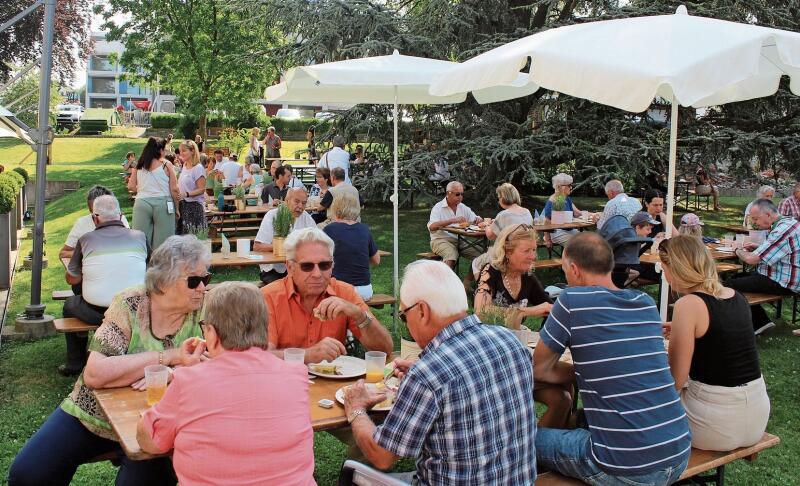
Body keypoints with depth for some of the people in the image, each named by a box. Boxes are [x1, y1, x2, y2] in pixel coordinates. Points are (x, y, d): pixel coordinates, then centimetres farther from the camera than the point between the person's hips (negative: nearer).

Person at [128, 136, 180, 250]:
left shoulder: (139, 166, 6)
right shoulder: (166, 165, -2)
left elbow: (131, 186, 5)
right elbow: (174, 189, -4)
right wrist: (176, 207, 6)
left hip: (141, 203, 3)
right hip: (162, 203, -2)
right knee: (162, 242, 2)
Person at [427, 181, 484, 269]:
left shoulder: (463, 207, 15)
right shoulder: (438, 208, -4)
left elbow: (475, 219, 20)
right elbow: (431, 227, -20)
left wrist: (479, 219, -7)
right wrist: (453, 220, -30)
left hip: (459, 241, 6)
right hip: (441, 240, -5)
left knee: (479, 253, -18)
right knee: (451, 254, -37)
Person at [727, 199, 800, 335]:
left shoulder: (783, 231, -26)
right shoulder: (786, 222, 6)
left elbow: (751, 259, -26)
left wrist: (739, 251, -5)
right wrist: (759, 247, 8)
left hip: (782, 284, -11)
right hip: (782, 277, 11)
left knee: (729, 285, -13)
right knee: (737, 278, 19)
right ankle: (760, 322, 18)